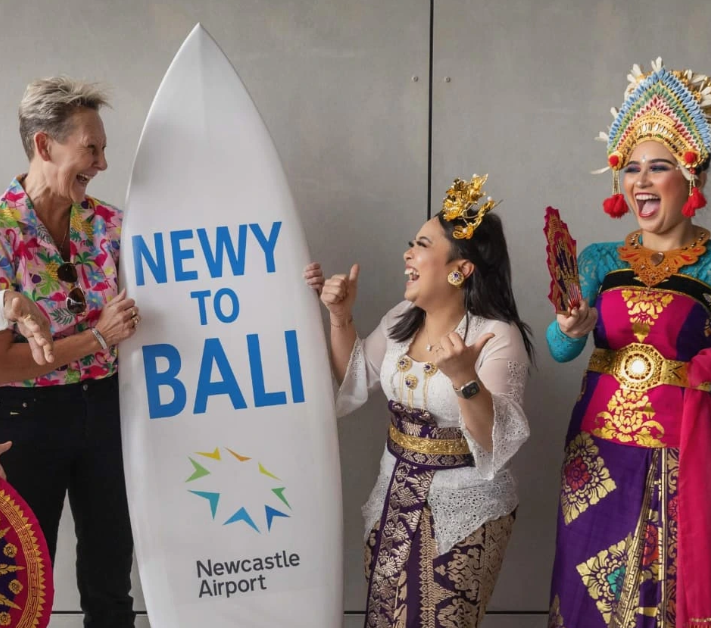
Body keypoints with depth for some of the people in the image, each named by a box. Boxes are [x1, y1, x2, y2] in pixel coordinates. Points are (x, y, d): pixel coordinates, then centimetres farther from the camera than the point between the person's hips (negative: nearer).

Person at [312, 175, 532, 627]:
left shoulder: (497, 336, -19)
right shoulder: (402, 320, 1)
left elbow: (497, 442, -25)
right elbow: (356, 380, 12)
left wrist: (463, 377, -40)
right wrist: (341, 317, -1)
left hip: (463, 509, -6)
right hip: (396, 496, 7)